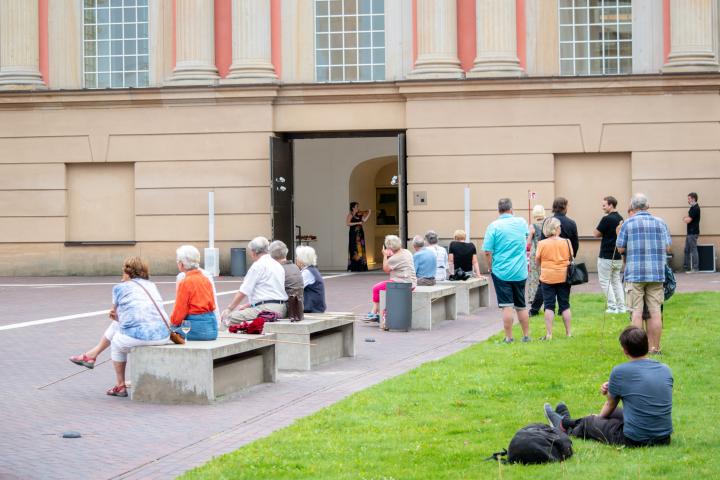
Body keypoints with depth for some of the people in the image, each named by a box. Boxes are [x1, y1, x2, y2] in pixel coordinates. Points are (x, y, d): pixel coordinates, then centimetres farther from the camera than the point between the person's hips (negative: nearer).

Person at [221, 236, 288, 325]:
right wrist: (248, 305, 27)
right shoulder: (277, 265, 20)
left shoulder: (258, 265, -6)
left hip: (268, 308, -10)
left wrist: (229, 309, 5)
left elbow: (243, 292, -5)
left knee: (230, 318, -9)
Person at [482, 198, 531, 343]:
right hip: (520, 272, 3)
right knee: (521, 306, 14)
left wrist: (490, 268, 2)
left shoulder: (494, 226, -10)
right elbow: (527, 238, 25)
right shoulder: (521, 222, 2)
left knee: (507, 306, -2)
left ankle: (508, 337, 0)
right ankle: (526, 335, 21)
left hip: (501, 272, -3)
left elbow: (487, 252, -11)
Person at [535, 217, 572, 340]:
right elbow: (571, 258, 8)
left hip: (547, 278, -2)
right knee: (565, 305, 10)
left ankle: (549, 334, -2)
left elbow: (538, 262, 0)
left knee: (549, 306, 2)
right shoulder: (566, 242, -4)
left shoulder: (542, 244, -9)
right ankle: (568, 332, 13)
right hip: (564, 277, 2)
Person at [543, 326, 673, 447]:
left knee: (588, 422, 20)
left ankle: (564, 427, 53)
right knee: (615, 412, 30)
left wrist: (599, 417, 27)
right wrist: (612, 388, 16)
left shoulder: (620, 371, -12)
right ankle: (569, 421, 53)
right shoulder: (666, 370, 1)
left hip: (634, 440, -6)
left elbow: (610, 405, 6)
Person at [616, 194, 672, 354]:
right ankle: (655, 348, 8)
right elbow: (667, 247, 7)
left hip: (635, 273, -2)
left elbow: (620, 249, -1)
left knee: (637, 312, 0)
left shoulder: (628, 224, -1)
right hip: (656, 273, 2)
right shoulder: (660, 223, 6)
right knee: (655, 311, 5)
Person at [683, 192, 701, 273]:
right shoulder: (692, 207, 16)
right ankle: (686, 267, 19)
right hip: (690, 232, 10)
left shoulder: (695, 208, -15)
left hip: (693, 233, -10)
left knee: (693, 250, -7)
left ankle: (695, 269, -5)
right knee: (687, 250, 13)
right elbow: (688, 219, 22)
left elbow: (688, 220, -19)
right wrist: (686, 218, 2)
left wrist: (685, 219, 1)